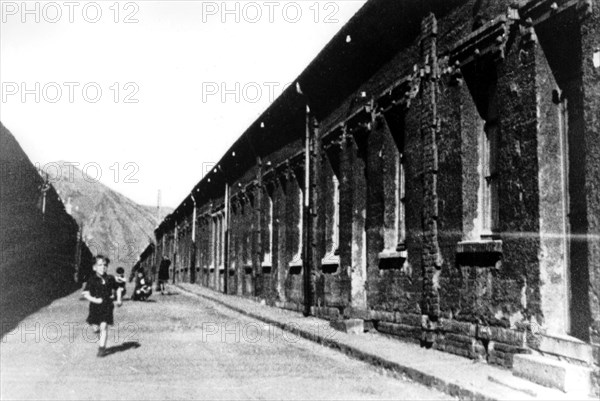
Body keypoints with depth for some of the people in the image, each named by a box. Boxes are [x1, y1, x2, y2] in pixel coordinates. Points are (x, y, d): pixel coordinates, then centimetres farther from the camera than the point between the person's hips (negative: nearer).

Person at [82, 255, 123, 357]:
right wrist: (94, 300, -23)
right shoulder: (92, 279, -5)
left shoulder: (110, 279, 1)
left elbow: (118, 289, 17)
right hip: (95, 306, 0)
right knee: (95, 328, 5)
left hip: (107, 306, 0)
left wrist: (119, 299, 4)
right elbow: (86, 294, -8)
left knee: (104, 326, -9)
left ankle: (102, 348, 0)